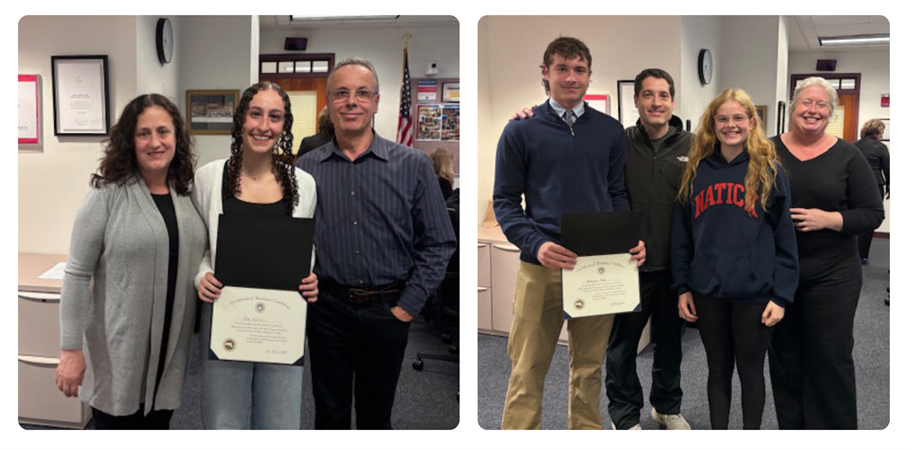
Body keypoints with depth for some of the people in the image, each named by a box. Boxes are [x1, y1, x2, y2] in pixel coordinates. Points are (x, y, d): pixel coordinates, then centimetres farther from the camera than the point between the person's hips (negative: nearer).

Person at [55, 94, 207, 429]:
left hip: (170, 347, 5)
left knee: (158, 426, 17)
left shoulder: (189, 194, 5)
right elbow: (77, 274, -10)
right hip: (118, 349, -4)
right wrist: (71, 348, -12)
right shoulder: (108, 195, -11)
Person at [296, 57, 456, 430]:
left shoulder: (413, 166, -3)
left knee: (376, 413, 15)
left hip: (388, 312, -1)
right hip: (327, 311, 1)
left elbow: (438, 244, -2)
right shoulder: (304, 169, 1)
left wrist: (407, 307, -6)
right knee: (330, 414, 14)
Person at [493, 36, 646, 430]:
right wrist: (535, 244, -15)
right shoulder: (521, 131, 2)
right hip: (542, 266, -3)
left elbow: (618, 194, 16)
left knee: (589, 367, 14)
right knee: (527, 371, 0)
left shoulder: (610, 131, 12)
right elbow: (505, 200, 1)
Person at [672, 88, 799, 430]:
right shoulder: (697, 171, 4)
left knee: (750, 372, 11)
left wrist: (781, 295, -7)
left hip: (754, 292, -2)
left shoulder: (769, 171, -3)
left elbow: (785, 238, -3)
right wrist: (682, 287, 3)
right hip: (708, 292, 2)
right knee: (718, 370, 15)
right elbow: (682, 234, 7)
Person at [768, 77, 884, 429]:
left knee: (831, 357, 2)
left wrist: (828, 220, -17)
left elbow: (872, 214, -2)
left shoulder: (847, 156, 0)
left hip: (831, 275, -1)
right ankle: (790, 428, 26)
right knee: (784, 356, 10)